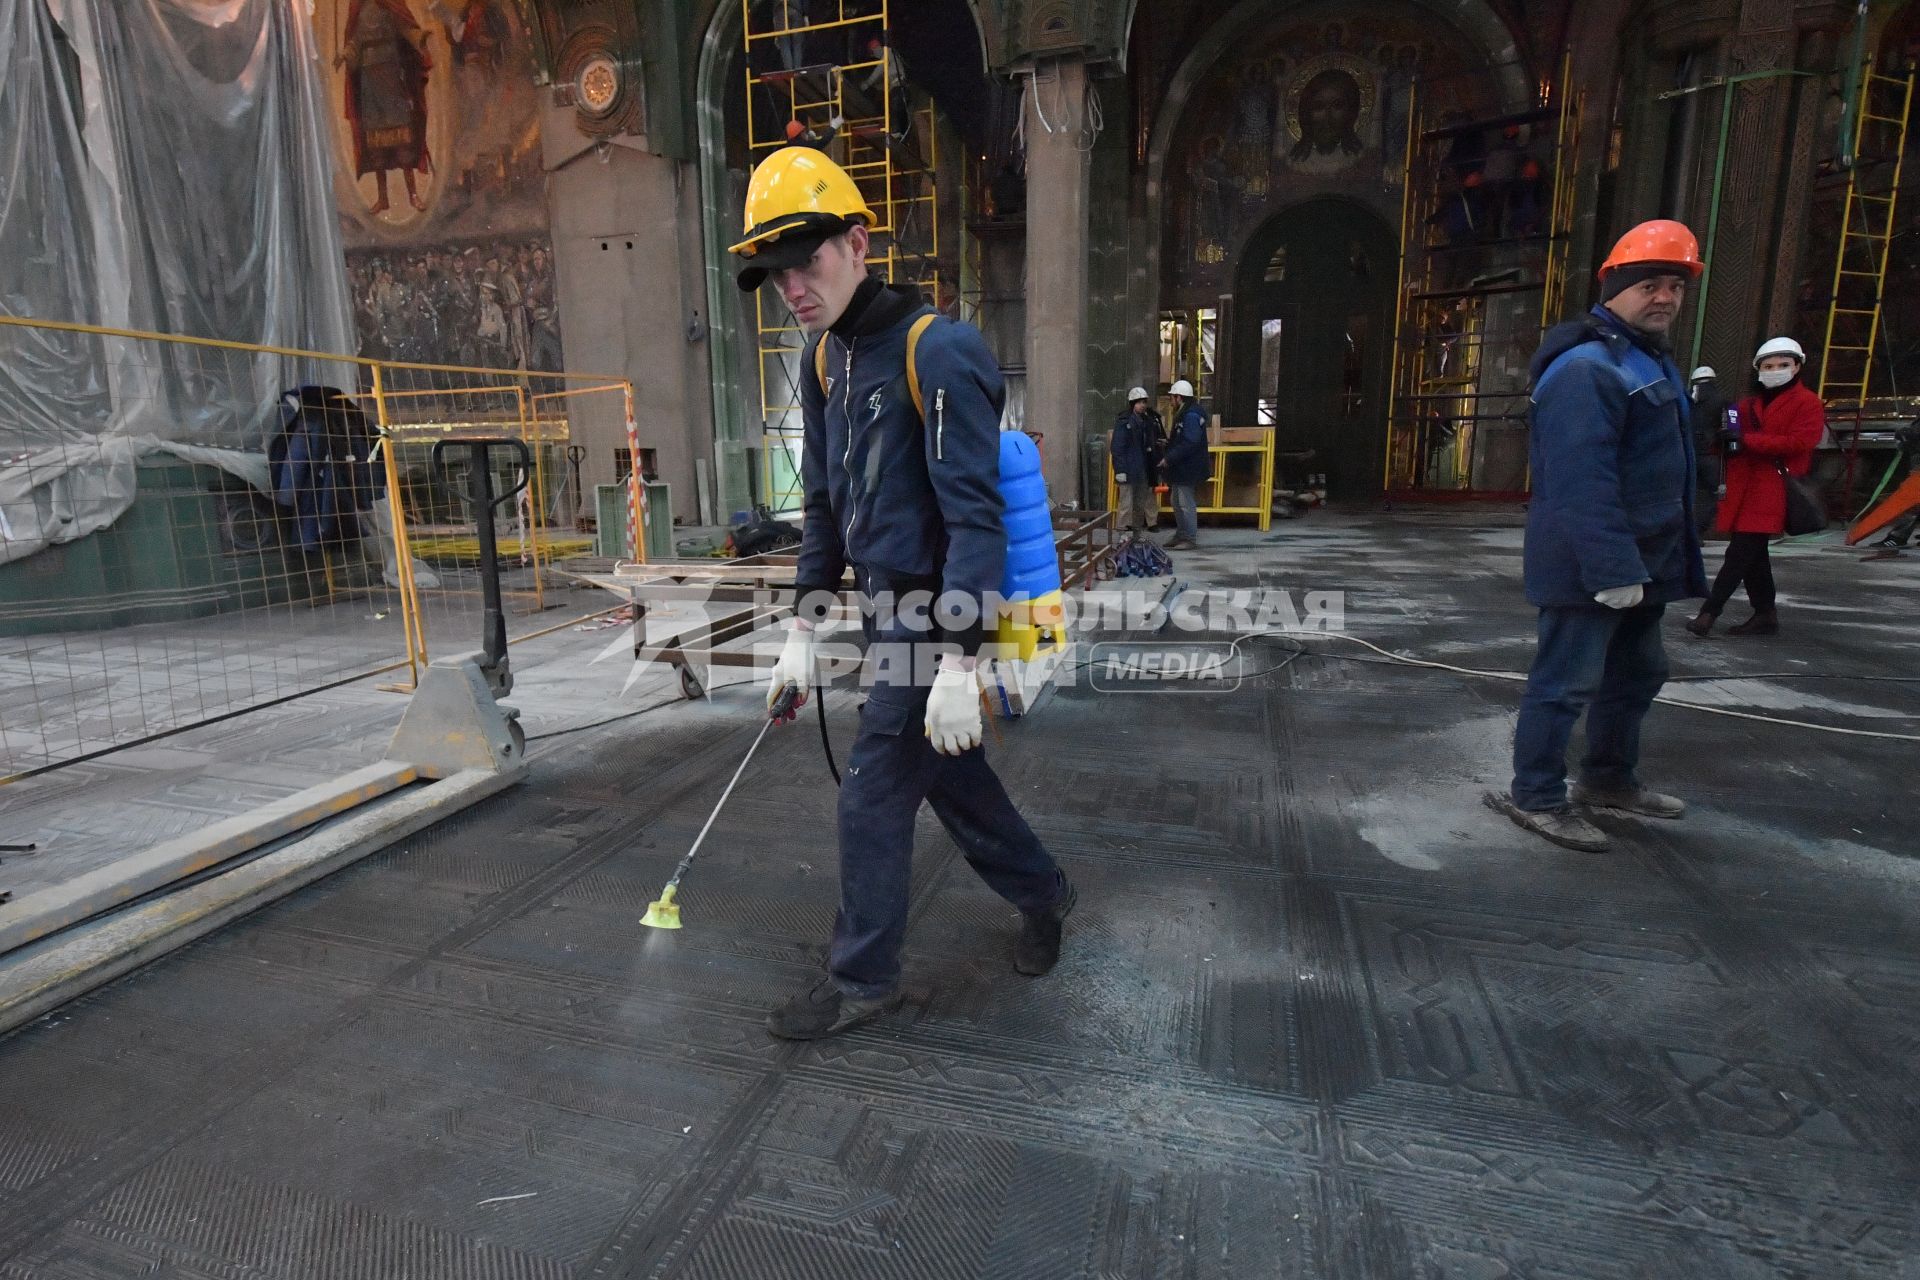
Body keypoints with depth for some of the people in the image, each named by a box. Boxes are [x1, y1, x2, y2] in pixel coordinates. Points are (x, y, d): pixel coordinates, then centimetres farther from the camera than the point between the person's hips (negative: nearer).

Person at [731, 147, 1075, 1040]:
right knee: (950, 776, 19)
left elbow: (975, 514, -23)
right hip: (884, 609, 8)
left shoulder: (938, 349, -18)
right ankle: (1041, 894, 42)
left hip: (937, 614, -8)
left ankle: (862, 980, 21)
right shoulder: (824, 359, 8)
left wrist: (956, 665, -26)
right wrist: (803, 629, 11)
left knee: (872, 798, 0)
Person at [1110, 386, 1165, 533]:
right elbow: (1117, 447, -13)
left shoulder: (1148, 420, 10)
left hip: (1144, 470, 7)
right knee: (1127, 500, -4)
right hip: (1129, 470, -7)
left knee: (1145, 498, 13)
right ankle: (1125, 527, 0)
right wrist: (1120, 470, -18)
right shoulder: (1124, 422, -9)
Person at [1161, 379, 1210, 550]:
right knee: (1178, 502, 18)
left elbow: (1189, 443, -26)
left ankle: (1190, 538, 2)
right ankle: (1181, 534, 28)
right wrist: (1169, 441, 12)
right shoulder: (1184, 414, 15)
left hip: (1187, 469, -11)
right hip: (1181, 468, 11)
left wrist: (1169, 458, -25)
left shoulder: (1191, 416, -19)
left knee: (1186, 504, -5)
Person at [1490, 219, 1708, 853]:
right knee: (1565, 681, -4)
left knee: (1637, 671, 20)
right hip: (1591, 567, -11)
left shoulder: (1650, 362, 18)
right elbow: (1583, 481, -27)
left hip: (1637, 561, 11)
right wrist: (1613, 568, -30)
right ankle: (1535, 796, 7)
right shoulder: (1586, 368, -18)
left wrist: (1637, 562, 22)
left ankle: (1608, 778, 35)